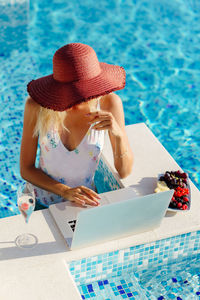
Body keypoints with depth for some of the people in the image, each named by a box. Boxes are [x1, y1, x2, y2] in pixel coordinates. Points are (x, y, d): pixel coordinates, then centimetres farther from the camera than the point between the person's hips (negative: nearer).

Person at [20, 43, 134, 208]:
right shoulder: (37, 105, -17)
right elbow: (26, 169, -8)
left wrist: (119, 134, -29)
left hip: (84, 200, 0)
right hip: (41, 203, 0)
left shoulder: (109, 102, -16)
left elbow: (124, 172, -10)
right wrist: (65, 191, -23)